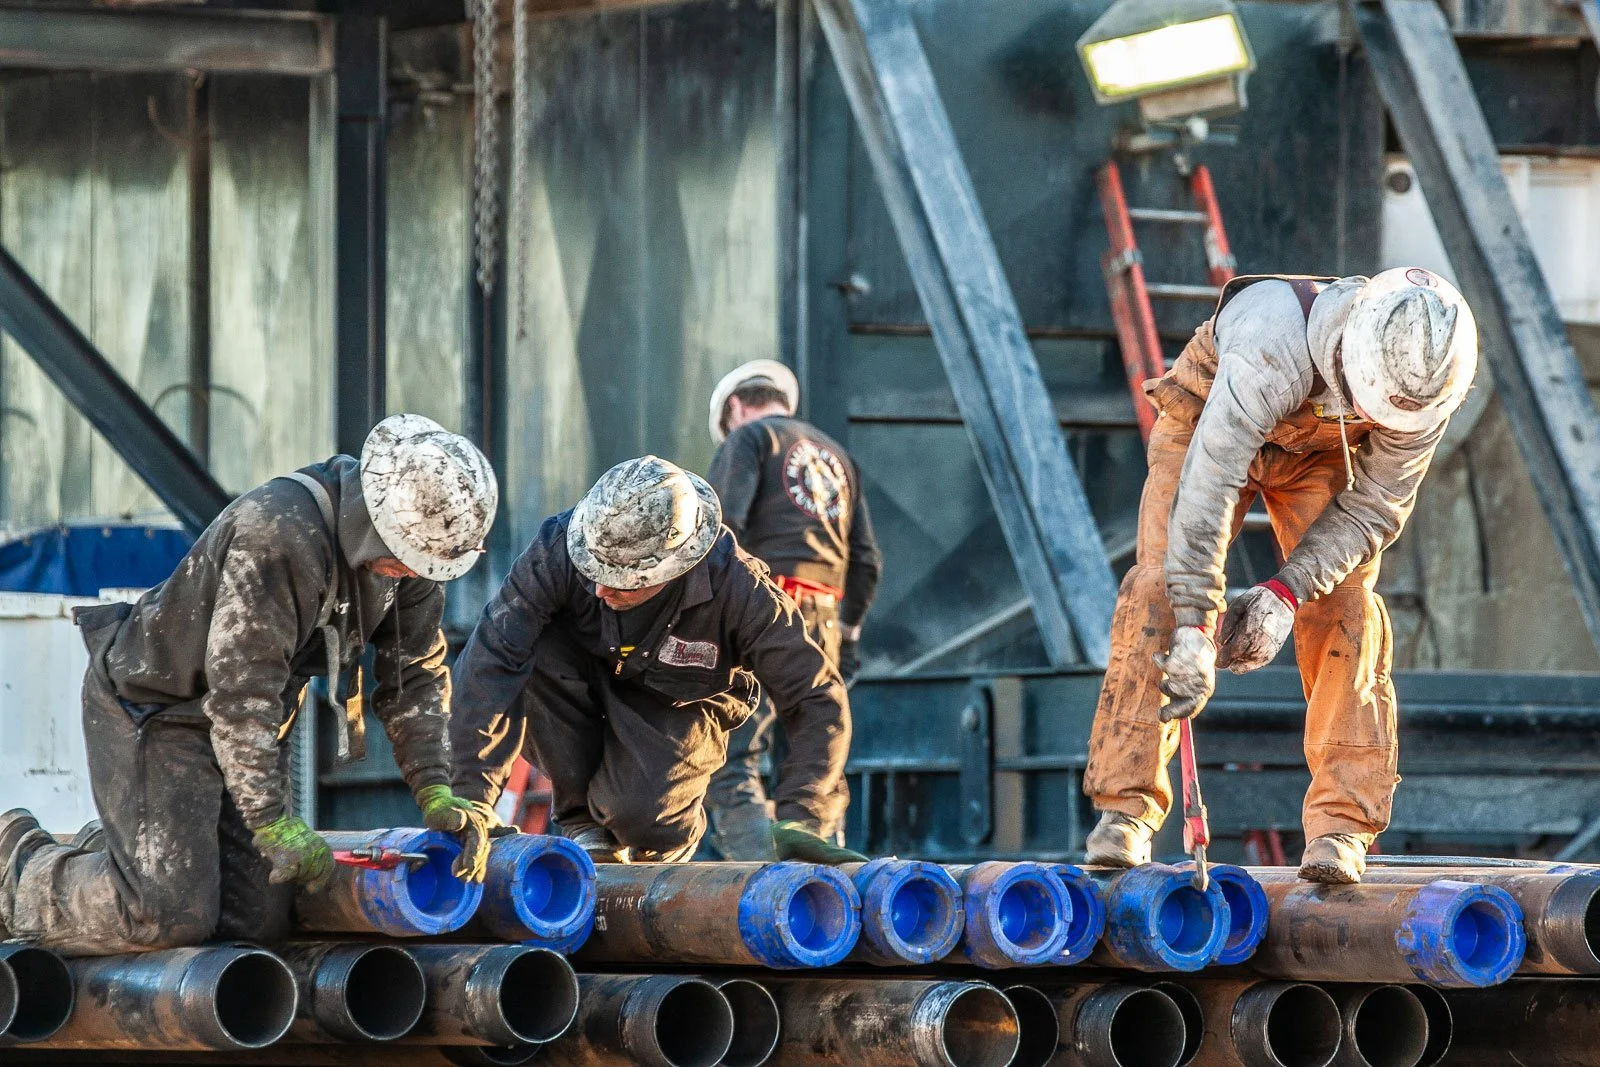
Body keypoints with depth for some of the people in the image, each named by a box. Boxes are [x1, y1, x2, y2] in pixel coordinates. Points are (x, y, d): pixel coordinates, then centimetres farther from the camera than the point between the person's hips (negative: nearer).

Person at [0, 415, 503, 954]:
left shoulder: (411, 549, -8)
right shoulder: (275, 535, -34)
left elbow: (415, 676, 3)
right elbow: (240, 691, -32)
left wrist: (436, 793, -9)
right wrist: (275, 824, -30)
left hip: (249, 719, 8)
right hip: (152, 707, -8)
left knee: (253, 923, 3)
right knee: (168, 919, -17)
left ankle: (108, 853, 26)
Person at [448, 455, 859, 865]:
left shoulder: (735, 588, -33)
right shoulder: (559, 548, -33)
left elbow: (818, 699, -26)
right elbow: (491, 659, -36)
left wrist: (798, 821, -37)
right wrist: (471, 796, -43)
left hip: (677, 706, -1)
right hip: (589, 672, 1)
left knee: (638, 811, -32)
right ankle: (582, 820, -9)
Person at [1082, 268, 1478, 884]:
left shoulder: (1422, 378, -30)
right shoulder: (1272, 345, -45)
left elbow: (1374, 508, -19)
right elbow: (1208, 487, -47)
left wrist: (1288, 591, -32)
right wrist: (1196, 629, -50)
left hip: (1322, 455, 3)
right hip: (1208, 424, -3)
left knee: (1342, 611, -13)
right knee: (1161, 591, -17)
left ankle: (1341, 826, -12)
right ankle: (1126, 806, -13)